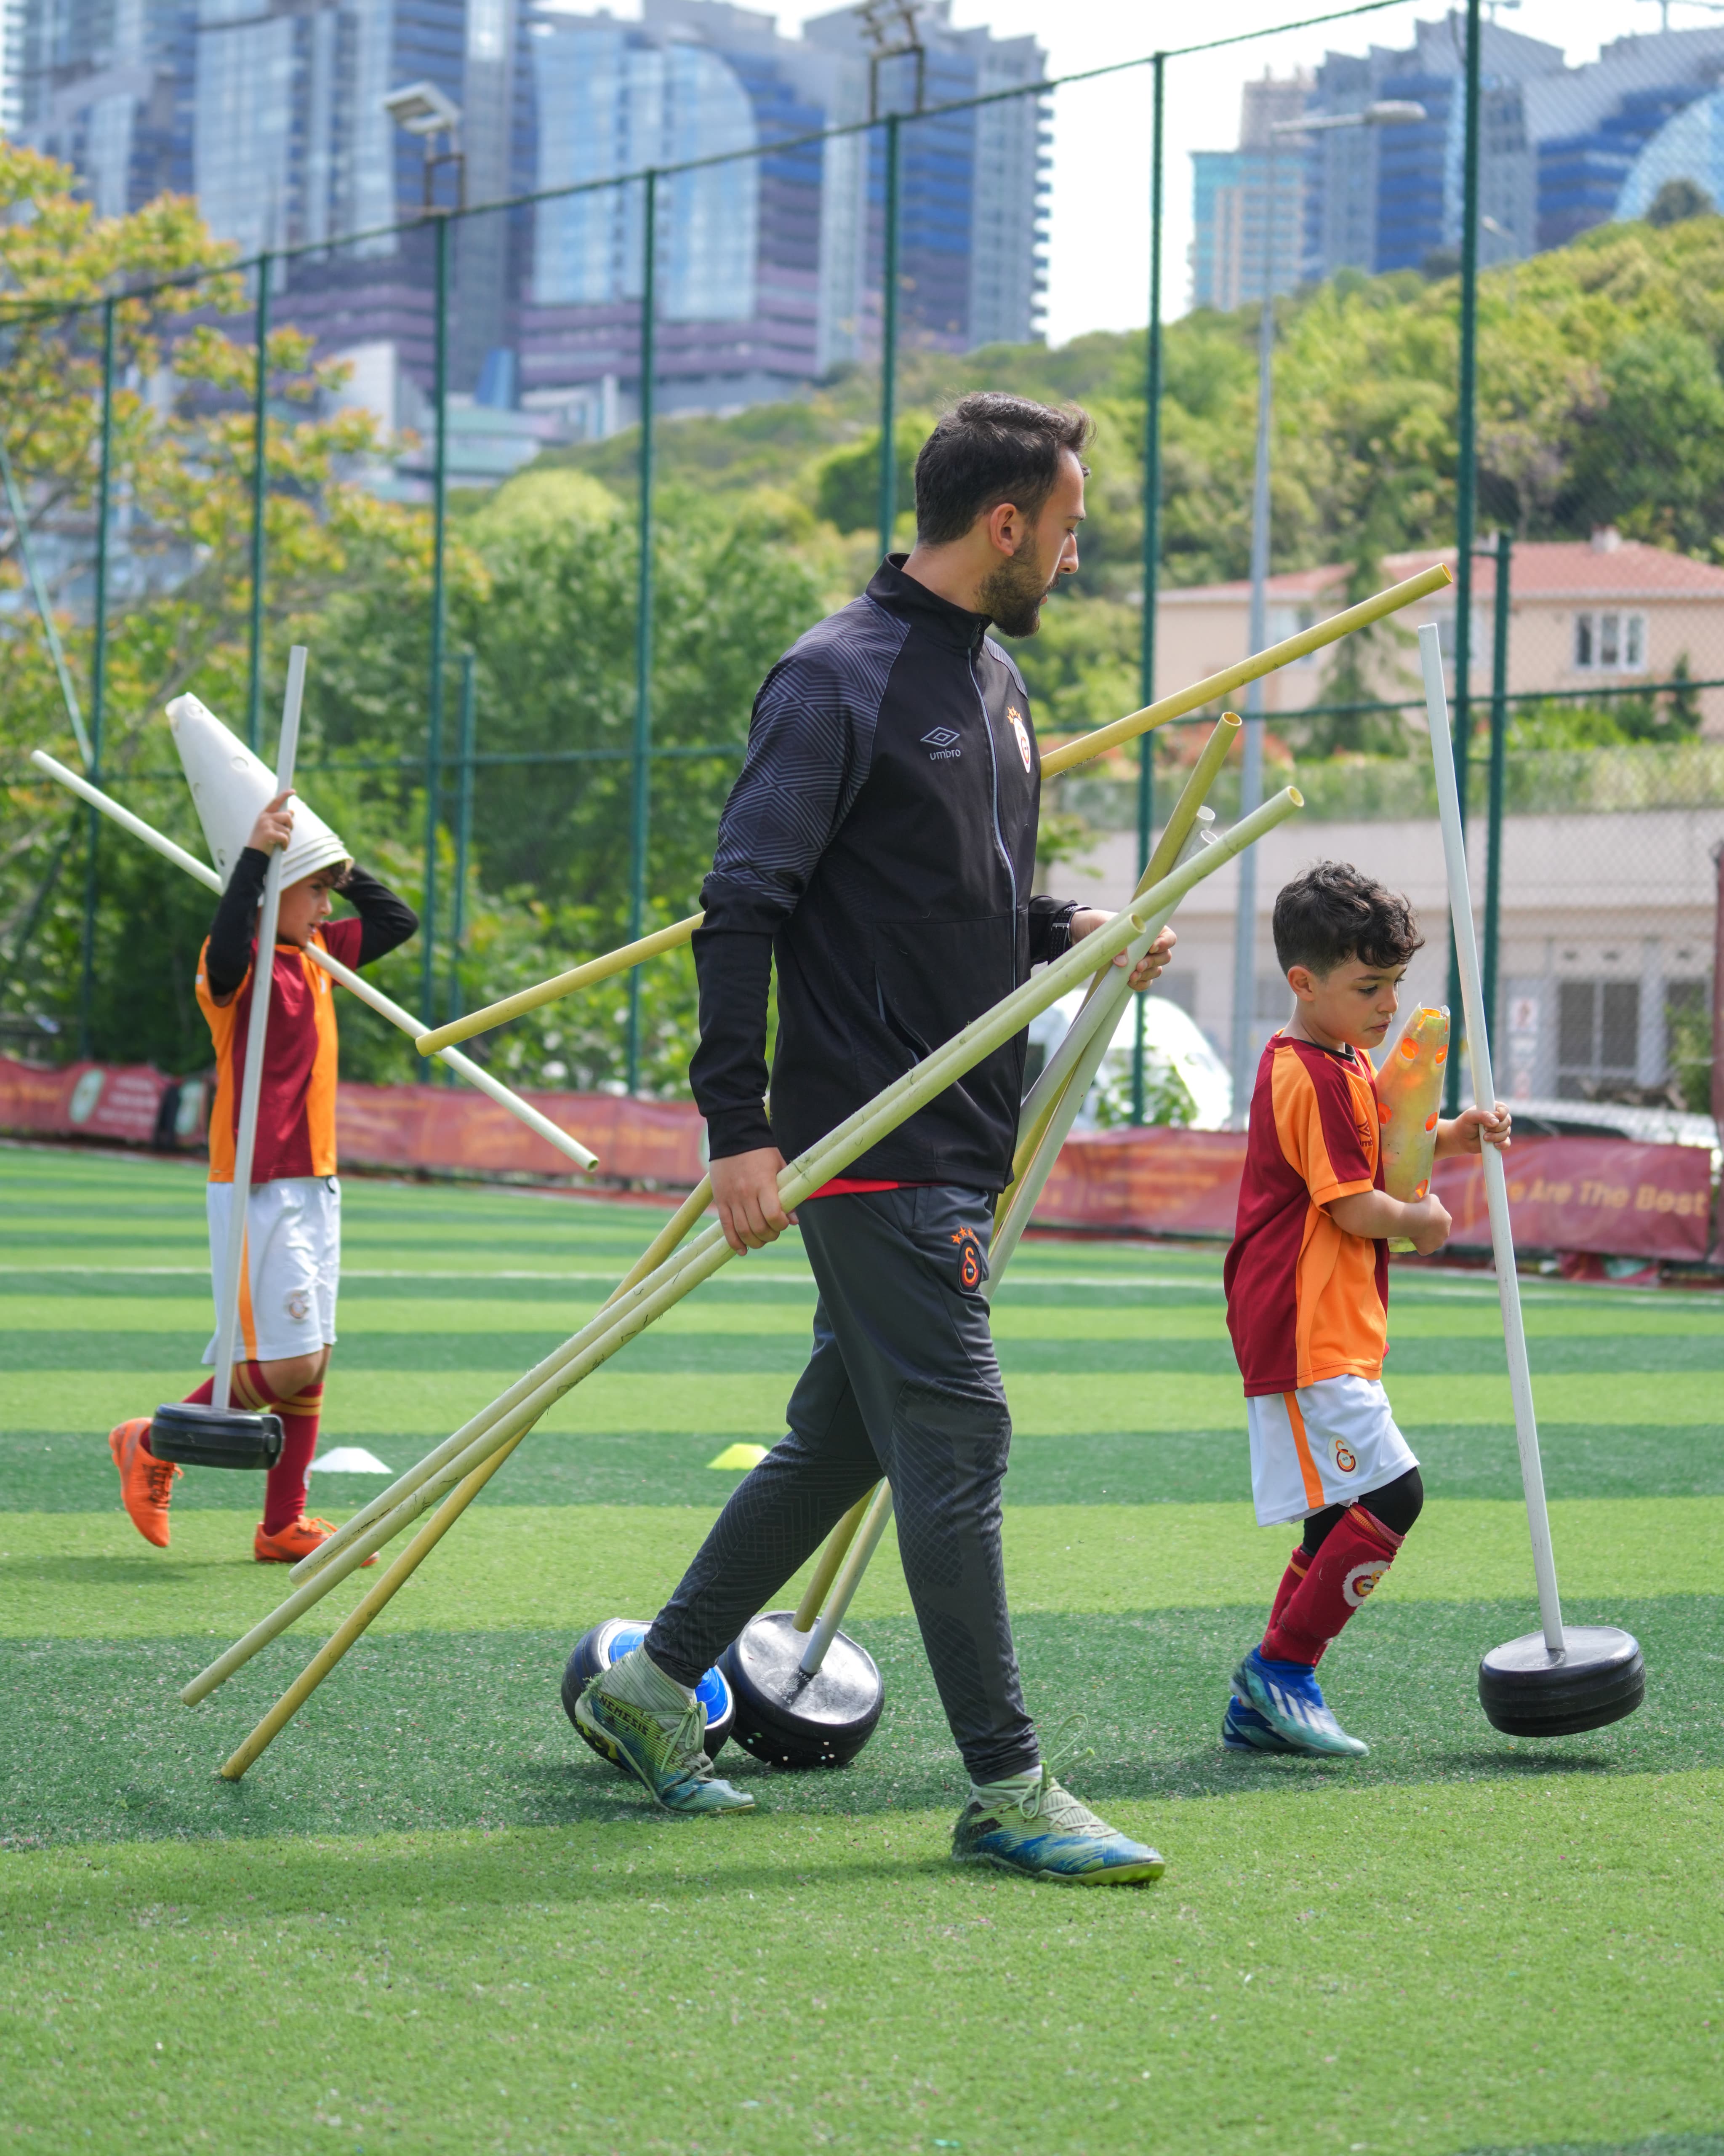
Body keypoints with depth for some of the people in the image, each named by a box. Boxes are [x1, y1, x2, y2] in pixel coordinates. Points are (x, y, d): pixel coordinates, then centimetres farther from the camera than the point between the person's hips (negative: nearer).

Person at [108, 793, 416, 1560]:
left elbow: (398, 920, 21)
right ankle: (153, 1447, 10)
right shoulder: (235, 964, -13)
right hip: (258, 1189, -8)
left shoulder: (318, 954, 12)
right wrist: (255, 854, -37)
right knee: (287, 1364, -10)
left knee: (312, 1363, 9)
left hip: (315, 1186, 9)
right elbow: (228, 950, -38)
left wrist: (338, 861, 9)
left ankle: (284, 1526, 16)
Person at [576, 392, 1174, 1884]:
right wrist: (738, 1128, -21)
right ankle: (1009, 1790, -3)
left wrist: (1070, 936, 7)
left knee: (844, 1436, 14)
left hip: (962, 1145, 9)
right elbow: (743, 905, -16)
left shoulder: (997, 681, 17)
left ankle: (654, 1686, 26)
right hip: (870, 1145, -9)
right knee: (955, 1437, -8)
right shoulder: (840, 680, -12)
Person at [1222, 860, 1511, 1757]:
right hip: (1304, 1332, -11)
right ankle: (1282, 1666, -8)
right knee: (1390, 1492, -15)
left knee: (1342, 1515, 11)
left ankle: (1264, 1700, 14)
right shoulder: (1312, 1077, -16)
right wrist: (1424, 1221, -1)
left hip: (1331, 1335, 11)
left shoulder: (1346, 1065, 17)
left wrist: (1451, 1137, 8)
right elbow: (1356, 1209, -19)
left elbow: (1380, 1154, 27)